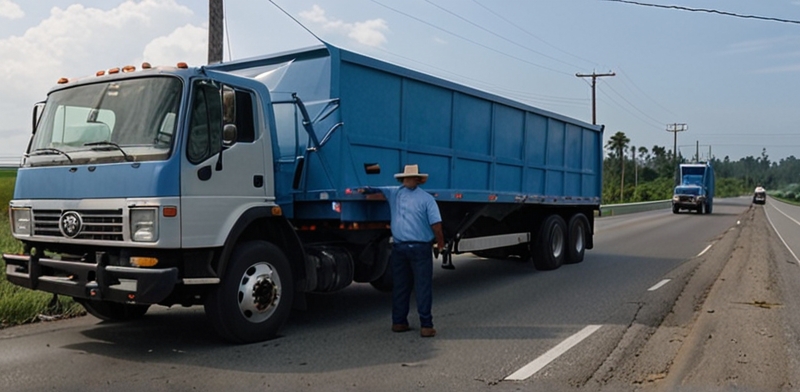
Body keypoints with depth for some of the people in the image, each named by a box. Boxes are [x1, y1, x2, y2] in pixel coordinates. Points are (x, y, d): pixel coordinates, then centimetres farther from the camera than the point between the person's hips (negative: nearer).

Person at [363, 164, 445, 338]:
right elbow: (436, 225, -6)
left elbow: (371, 191, 3)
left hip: (399, 247, 3)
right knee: (423, 286, 2)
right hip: (420, 248, -3)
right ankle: (426, 325, 1)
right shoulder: (426, 198, -3)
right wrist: (441, 244, 5)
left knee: (400, 286, 13)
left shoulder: (393, 193, 5)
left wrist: (365, 190, 21)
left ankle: (398, 322, 19)